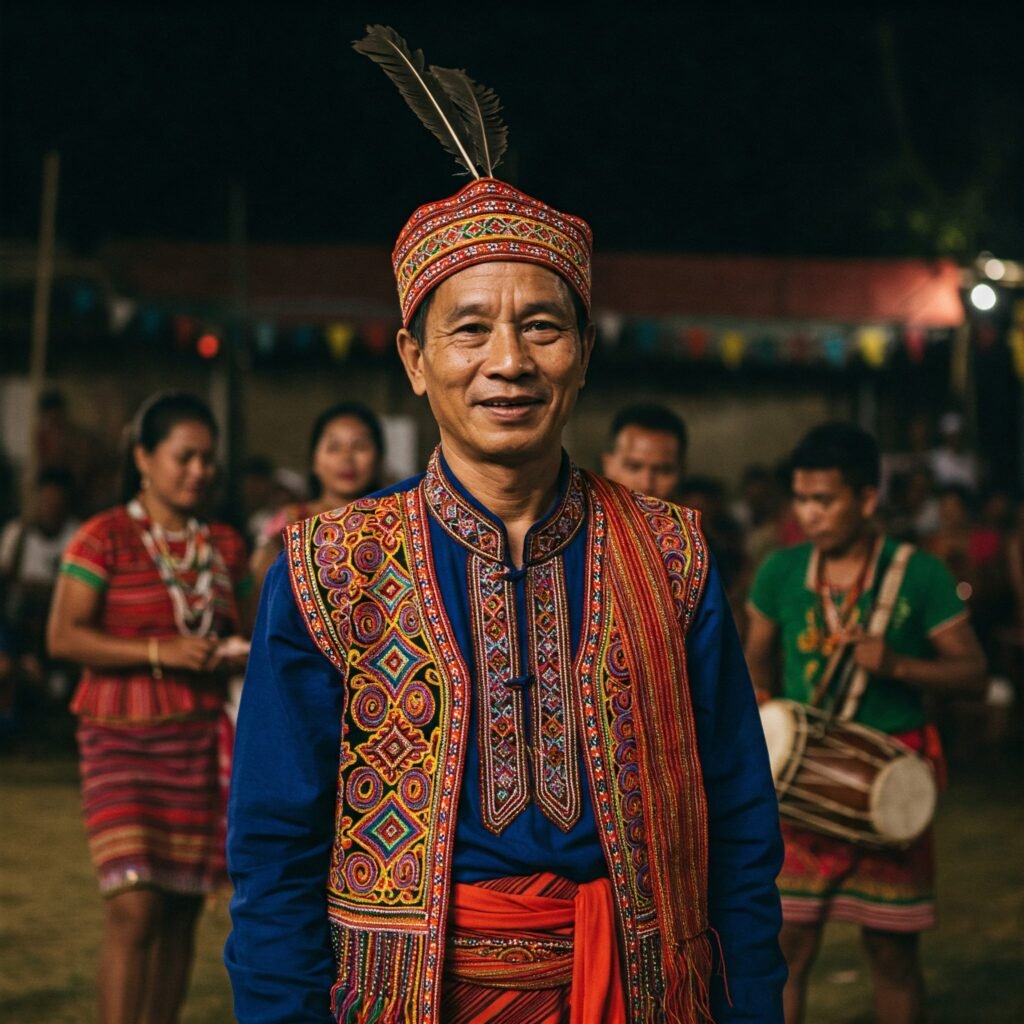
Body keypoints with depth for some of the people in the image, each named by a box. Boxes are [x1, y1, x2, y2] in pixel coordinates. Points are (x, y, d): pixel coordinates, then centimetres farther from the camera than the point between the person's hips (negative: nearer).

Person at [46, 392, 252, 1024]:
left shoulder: (225, 546, 12)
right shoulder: (105, 539, -5)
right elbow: (64, 636, -11)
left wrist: (238, 654, -1)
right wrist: (160, 651, -19)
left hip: (202, 742, 5)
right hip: (123, 740, -5)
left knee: (182, 912, 8)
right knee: (134, 906, -15)